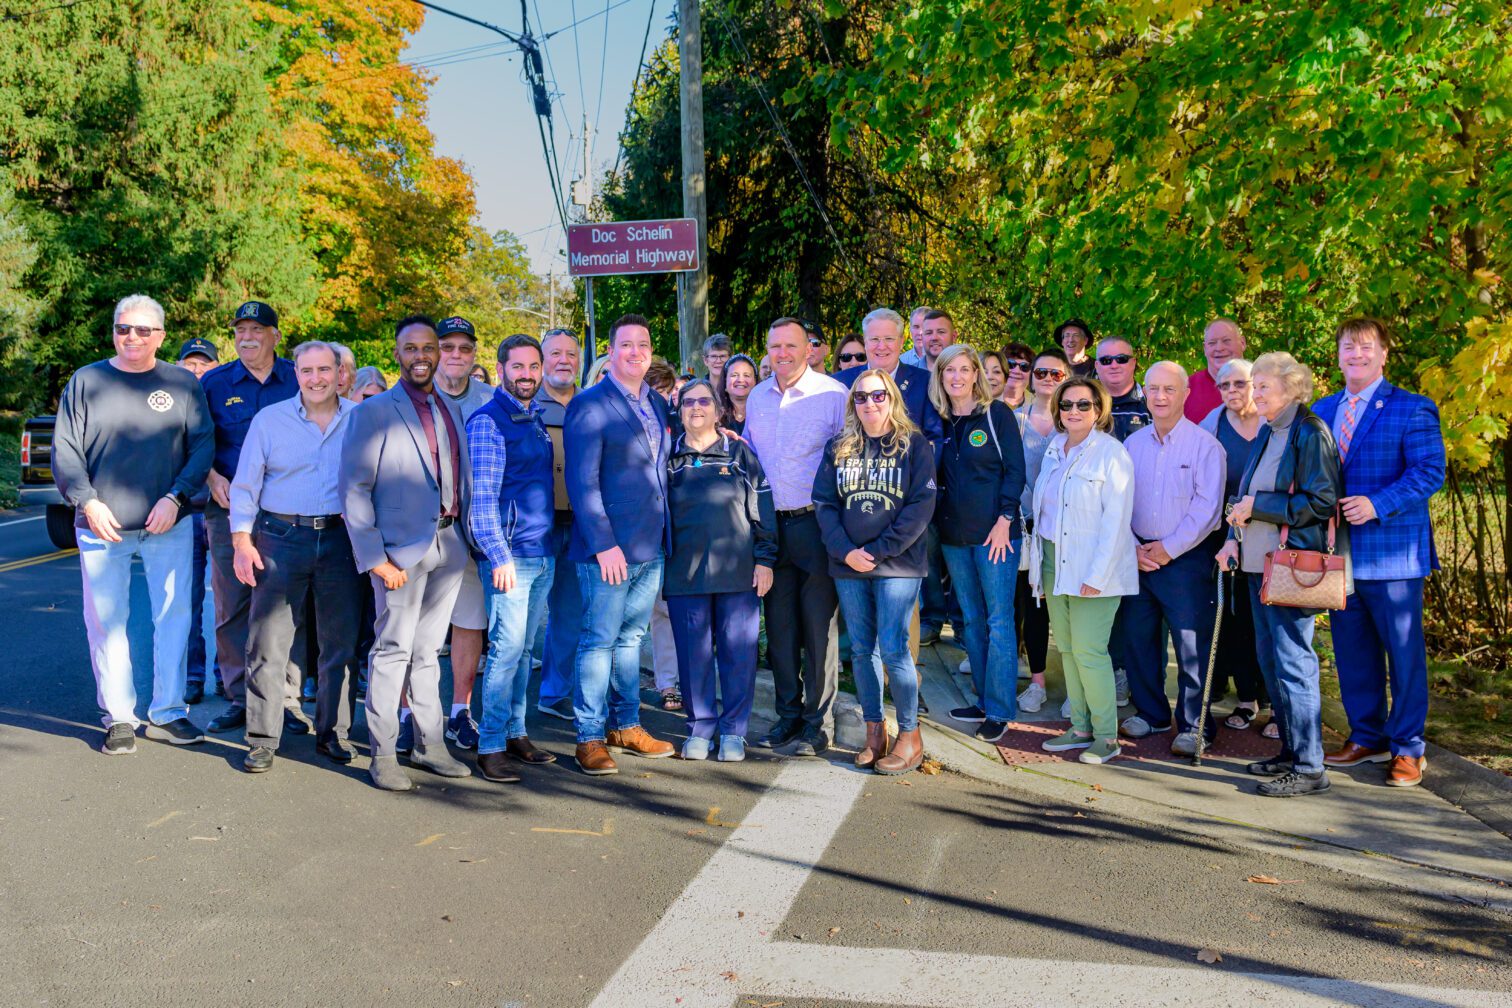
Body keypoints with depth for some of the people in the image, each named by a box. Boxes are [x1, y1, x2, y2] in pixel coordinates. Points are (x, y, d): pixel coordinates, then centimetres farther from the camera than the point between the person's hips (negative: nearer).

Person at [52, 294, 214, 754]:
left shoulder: (183, 384, 6)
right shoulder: (85, 381, 6)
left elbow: (203, 445, 2)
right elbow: (65, 450, 4)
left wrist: (175, 497, -11)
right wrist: (88, 501, -10)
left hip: (169, 526, 0)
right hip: (101, 526, 0)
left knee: (174, 618, 2)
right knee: (106, 623, 4)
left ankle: (167, 713, 12)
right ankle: (119, 717, 14)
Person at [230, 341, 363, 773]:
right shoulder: (269, 419, 5)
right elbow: (245, 486, 6)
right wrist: (242, 541, -3)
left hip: (342, 540, 1)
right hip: (280, 538, 0)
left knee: (340, 644, 6)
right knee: (268, 644, -1)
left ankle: (332, 733, 19)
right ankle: (262, 739, 9)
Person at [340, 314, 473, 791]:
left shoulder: (452, 410, 14)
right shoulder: (374, 412, -4)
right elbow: (354, 489, -8)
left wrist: (466, 536, 6)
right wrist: (375, 557, -14)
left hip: (449, 545, 5)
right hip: (402, 547, -5)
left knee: (428, 649, 13)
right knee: (393, 649, -1)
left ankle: (430, 743, 22)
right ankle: (383, 755, 8)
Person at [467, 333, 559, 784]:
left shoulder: (536, 417, 15)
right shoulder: (488, 420, -9)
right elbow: (481, 495, -14)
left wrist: (553, 543, 16)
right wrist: (498, 555, -19)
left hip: (543, 553, 7)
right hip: (509, 555, -7)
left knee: (523, 648, 13)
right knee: (507, 648, -7)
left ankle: (515, 733, 21)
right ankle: (490, 747, 0)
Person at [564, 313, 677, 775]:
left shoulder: (658, 404, 13)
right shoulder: (589, 404, -8)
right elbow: (582, 481, -13)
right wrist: (604, 544, -17)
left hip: (652, 547, 7)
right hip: (608, 547, -6)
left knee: (630, 637, 15)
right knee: (600, 640, 0)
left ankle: (625, 726, 26)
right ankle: (590, 737, 10)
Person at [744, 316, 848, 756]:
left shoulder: (833, 395, -6)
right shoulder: (757, 397, 12)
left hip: (815, 523, -5)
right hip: (769, 524, 6)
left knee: (819, 628, 0)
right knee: (778, 626, 11)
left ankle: (817, 725, 9)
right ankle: (788, 715, 24)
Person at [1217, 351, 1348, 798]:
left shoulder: (1310, 433, -10)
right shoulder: (1267, 434, 16)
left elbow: (1320, 501, -16)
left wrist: (1256, 506, -15)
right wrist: (1234, 539, 8)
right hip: (1260, 562, 9)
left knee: (1292, 663, -8)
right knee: (1270, 659, 13)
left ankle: (1309, 768, -1)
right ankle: (1291, 752, 24)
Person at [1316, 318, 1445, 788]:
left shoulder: (1412, 410, -4)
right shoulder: (1322, 411, 13)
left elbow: (1429, 471, -13)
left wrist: (1377, 504, -23)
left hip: (1391, 551, -5)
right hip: (1338, 549, 5)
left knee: (1404, 652, 2)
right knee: (1352, 651, 13)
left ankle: (1407, 749, 13)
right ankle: (1366, 737, 26)